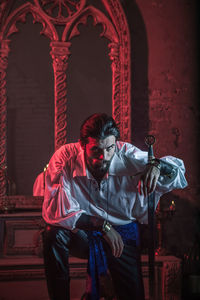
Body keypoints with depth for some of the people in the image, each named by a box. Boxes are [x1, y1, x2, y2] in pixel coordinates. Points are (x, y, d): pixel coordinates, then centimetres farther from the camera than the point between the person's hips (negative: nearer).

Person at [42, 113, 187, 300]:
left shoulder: (127, 155, -16)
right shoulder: (65, 158, -21)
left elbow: (178, 168, -8)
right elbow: (55, 211, -28)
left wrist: (156, 165, -32)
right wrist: (102, 226, -31)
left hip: (122, 234, 2)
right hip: (82, 232, -1)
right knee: (54, 234, -33)